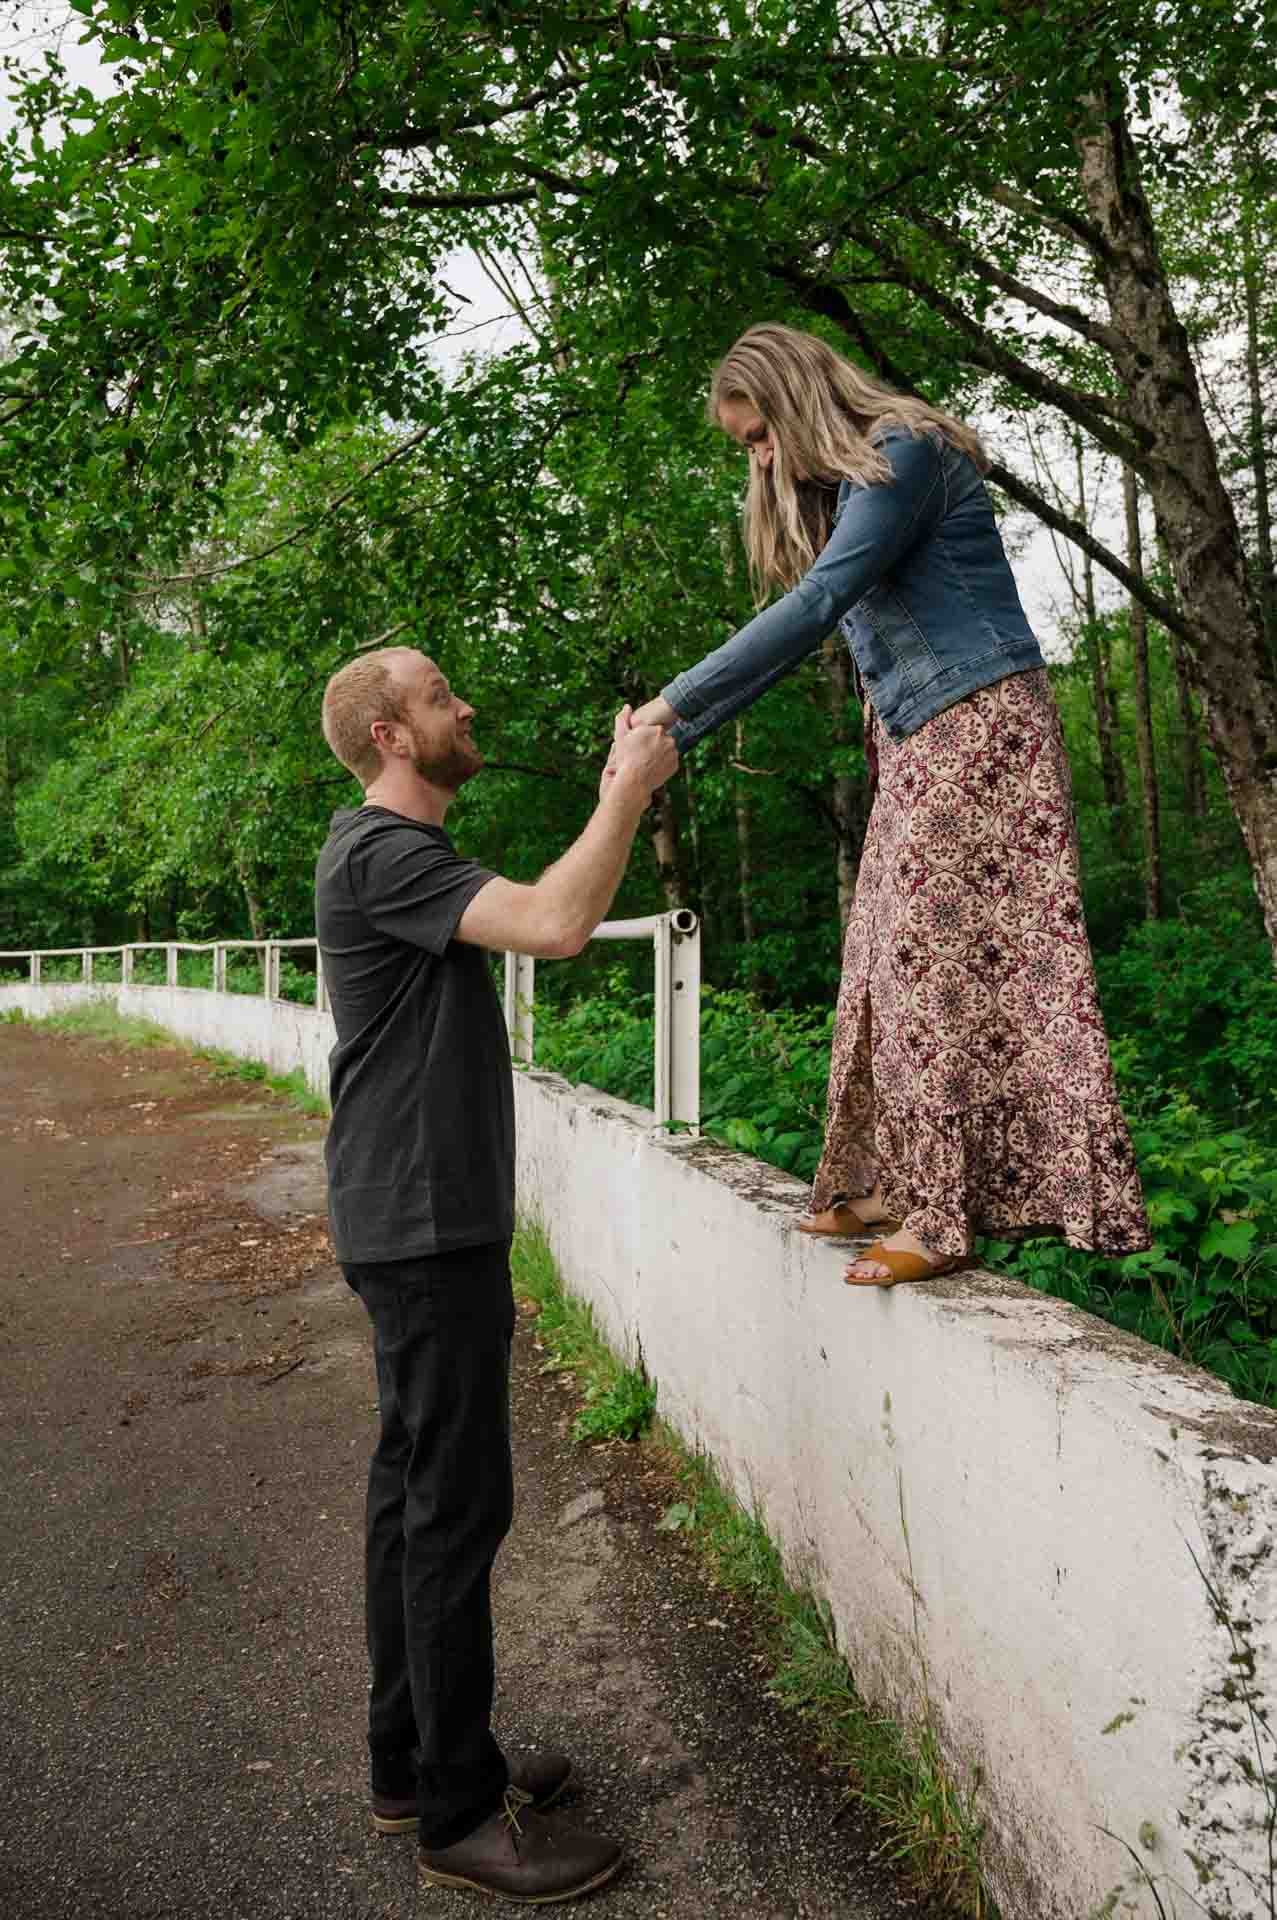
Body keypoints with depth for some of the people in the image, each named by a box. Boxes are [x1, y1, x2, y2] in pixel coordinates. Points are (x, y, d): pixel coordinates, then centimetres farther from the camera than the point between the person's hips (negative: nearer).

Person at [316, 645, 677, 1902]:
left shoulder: (402, 852, 18)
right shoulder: (382, 852, -16)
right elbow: (557, 926, -28)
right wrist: (630, 790, -18)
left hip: (428, 1222, 11)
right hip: (425, 1229, -11)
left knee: (415, 1487, 16)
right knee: (457, 1504, -2)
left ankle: (411, 1760, 30)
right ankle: (460, 1813, 13)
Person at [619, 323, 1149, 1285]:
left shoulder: (904, 451, -9)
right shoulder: (843, 488, 20)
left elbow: (815, 605, -21)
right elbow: (801, 630, 18)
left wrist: (676, 701, -21)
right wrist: (675, 737, 10)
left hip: (979, 722, -9)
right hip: (917, 744, 9)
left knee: (944, 957, -11)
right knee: (895, 962, 5)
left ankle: (946, 1216, -6)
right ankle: (898, 1184, 11)